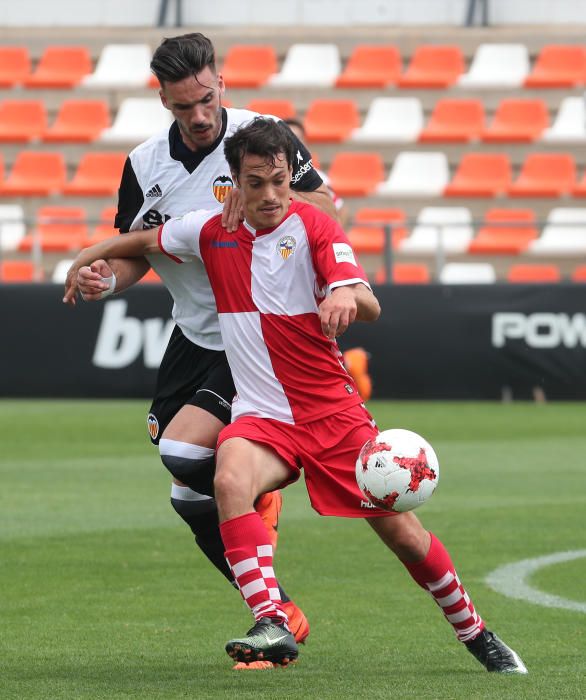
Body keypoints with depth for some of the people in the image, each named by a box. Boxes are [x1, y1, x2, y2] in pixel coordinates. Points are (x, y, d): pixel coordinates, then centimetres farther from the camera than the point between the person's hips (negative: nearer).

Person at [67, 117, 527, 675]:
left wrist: (347, 295, -43)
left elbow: (369, 307, -22)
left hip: (333, 410, -1)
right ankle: (271, 625, -40)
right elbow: (143, 240, 25)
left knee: (402, 533, 0)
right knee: (230, 479, -33)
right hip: (262, 417, 1)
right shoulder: (212, 232, 4)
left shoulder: (314, 228, -7)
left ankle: (475, 633, 25)